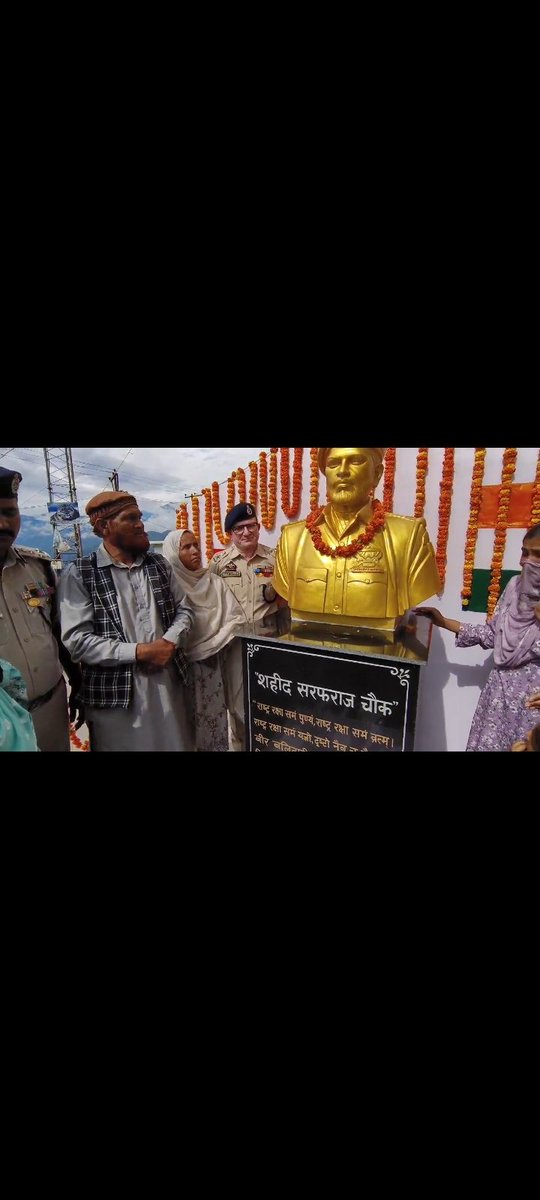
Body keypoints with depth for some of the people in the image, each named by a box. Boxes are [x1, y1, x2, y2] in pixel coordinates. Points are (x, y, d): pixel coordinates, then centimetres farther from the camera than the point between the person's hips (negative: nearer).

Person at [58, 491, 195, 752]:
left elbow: (184, 609, 9)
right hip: (115, 694, -4)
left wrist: (170, 642, -10)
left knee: (178, 744, 18)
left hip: (169, 681, 5)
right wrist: (139, 651, -16)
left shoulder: (159, 564, 7)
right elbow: (77, 641, -13)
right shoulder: (79, 574, -7)